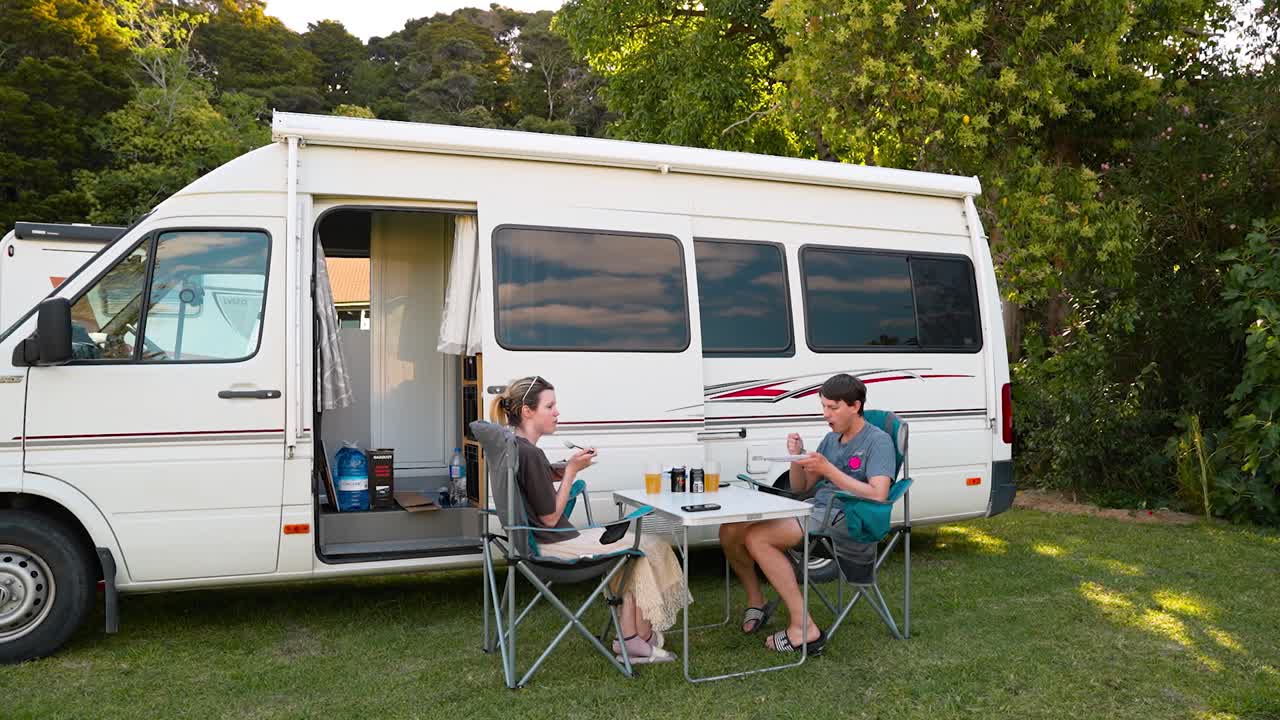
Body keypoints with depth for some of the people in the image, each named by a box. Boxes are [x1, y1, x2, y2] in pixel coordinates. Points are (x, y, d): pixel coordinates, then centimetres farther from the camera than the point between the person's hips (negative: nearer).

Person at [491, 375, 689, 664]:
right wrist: (571, 470, -13)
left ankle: (629, 638, 13)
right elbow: (550, 518, -20)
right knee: (649, 547, 3)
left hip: (539, 541, 10)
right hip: (554, 546, -10)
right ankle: (644, 635, 19)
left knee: (638, 546, 15)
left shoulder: (512, 446, 6)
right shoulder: (530, 454, -25)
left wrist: (568, 468, 2)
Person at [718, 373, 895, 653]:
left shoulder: (878, 441, -3)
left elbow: (878, 495, -18)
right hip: (814, 511, 8)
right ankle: (756, 601, 13)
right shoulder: (831, 439, 20)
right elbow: (800, 488, 20)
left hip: (844, 519, -8)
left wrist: (828, 469, -18)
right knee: (730, 531, -8)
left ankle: (803, 627, -21)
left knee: (757, 538, -27)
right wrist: (797, 457, 0)